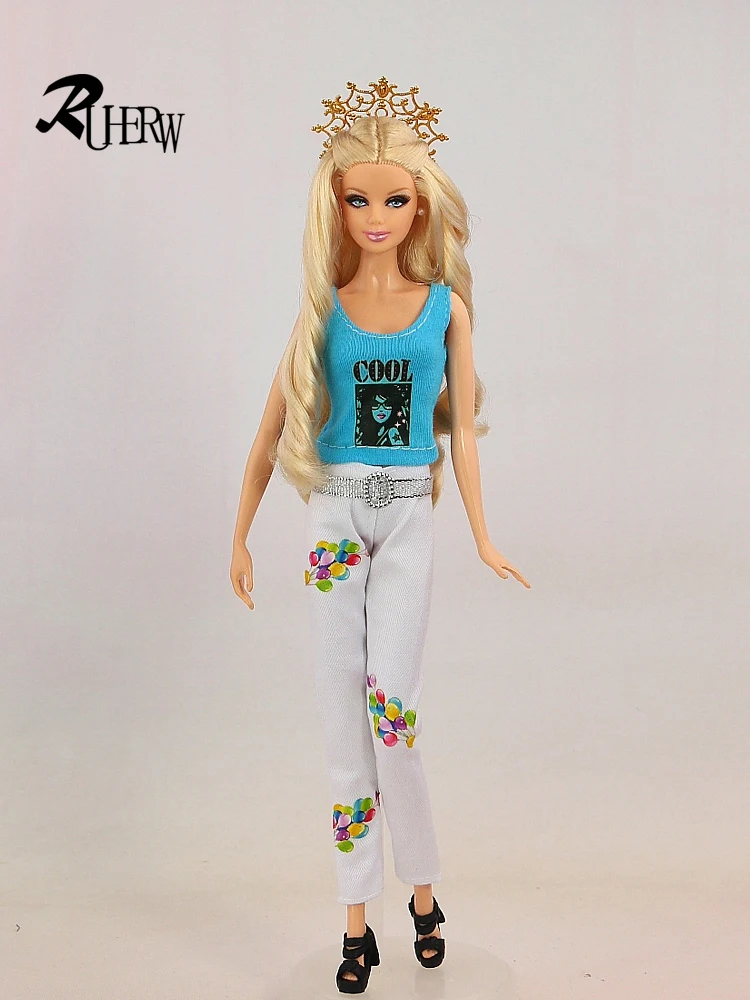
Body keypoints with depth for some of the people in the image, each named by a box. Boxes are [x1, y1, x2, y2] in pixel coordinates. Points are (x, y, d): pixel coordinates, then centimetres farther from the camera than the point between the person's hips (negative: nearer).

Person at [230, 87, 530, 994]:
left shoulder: (446, 306, 3)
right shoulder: (323, 309, 3)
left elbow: (461, 428, 8)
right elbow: (272, 427, 6)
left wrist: (482, 540, 9)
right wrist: (240, 537, 6)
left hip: (407, 519, -1)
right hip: (333, 518, 1)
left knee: (389, 706, -12)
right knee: (342, 714, 4)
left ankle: (422, 889, 11)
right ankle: (358, 919, 14)